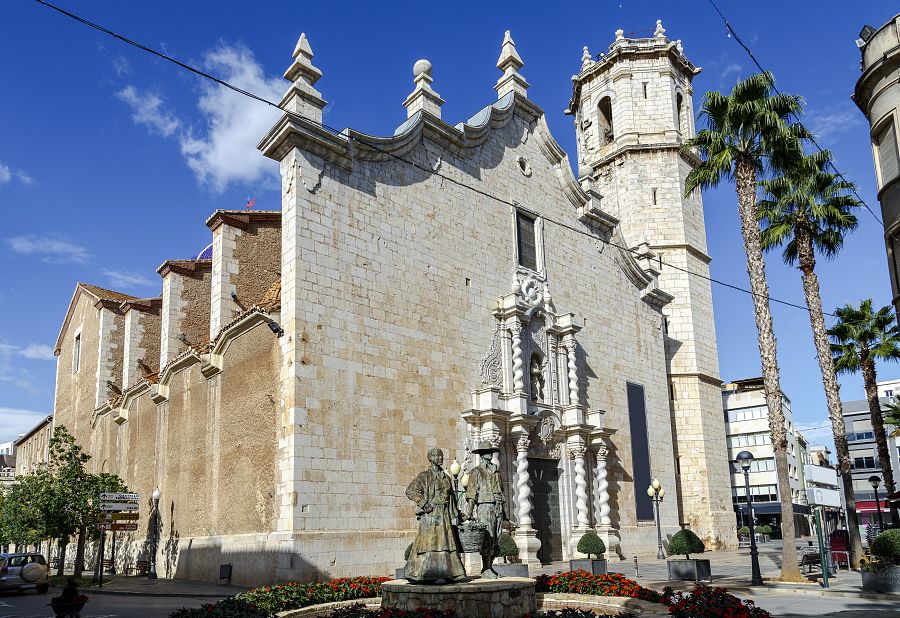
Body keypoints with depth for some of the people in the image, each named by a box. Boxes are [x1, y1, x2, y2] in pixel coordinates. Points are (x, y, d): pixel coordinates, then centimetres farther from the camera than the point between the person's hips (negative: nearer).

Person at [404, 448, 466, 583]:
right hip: (431, 514, -6)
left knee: (444, 543, 3)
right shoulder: (425, 476, -3)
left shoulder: (446, 477, 15)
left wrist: (453, 515, 15)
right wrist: (424, 504, -15)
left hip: (444, 515, 6)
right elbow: (410, 491, -10)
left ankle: (441, 574, 8)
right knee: (430, 542, -7)